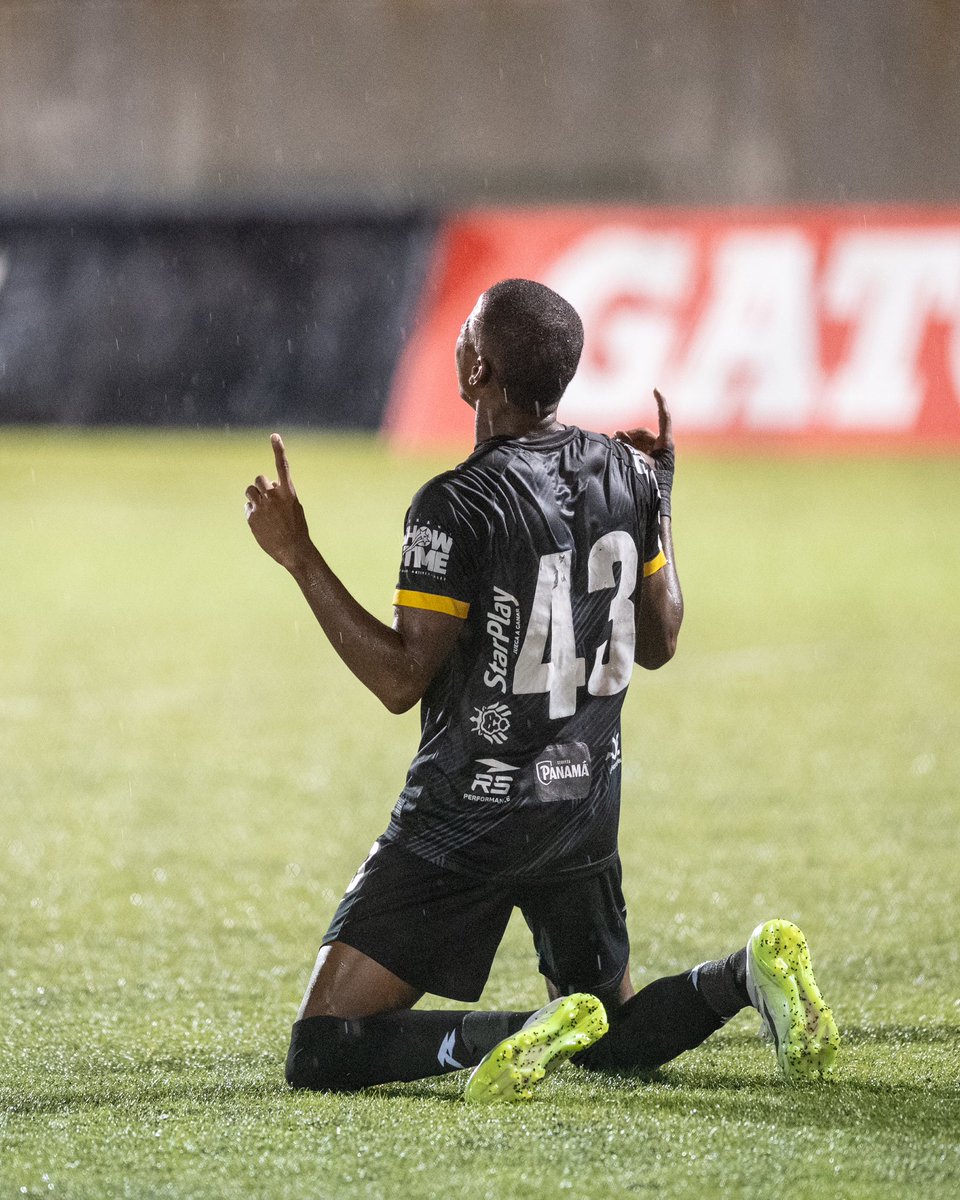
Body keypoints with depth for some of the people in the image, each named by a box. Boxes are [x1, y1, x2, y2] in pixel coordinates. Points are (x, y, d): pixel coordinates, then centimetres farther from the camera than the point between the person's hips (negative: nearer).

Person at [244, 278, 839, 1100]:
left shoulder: (458, 506, -18)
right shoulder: (625, 475, 2)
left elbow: (401, 679, -17)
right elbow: (659, 644, 13)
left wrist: (299, 556, -14)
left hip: (469, 813, -6)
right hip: (588, 807, 7)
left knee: (322, 1052, -4)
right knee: (616, 1039, 23)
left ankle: (525, 1034, -24)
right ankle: (750, 972, -5)